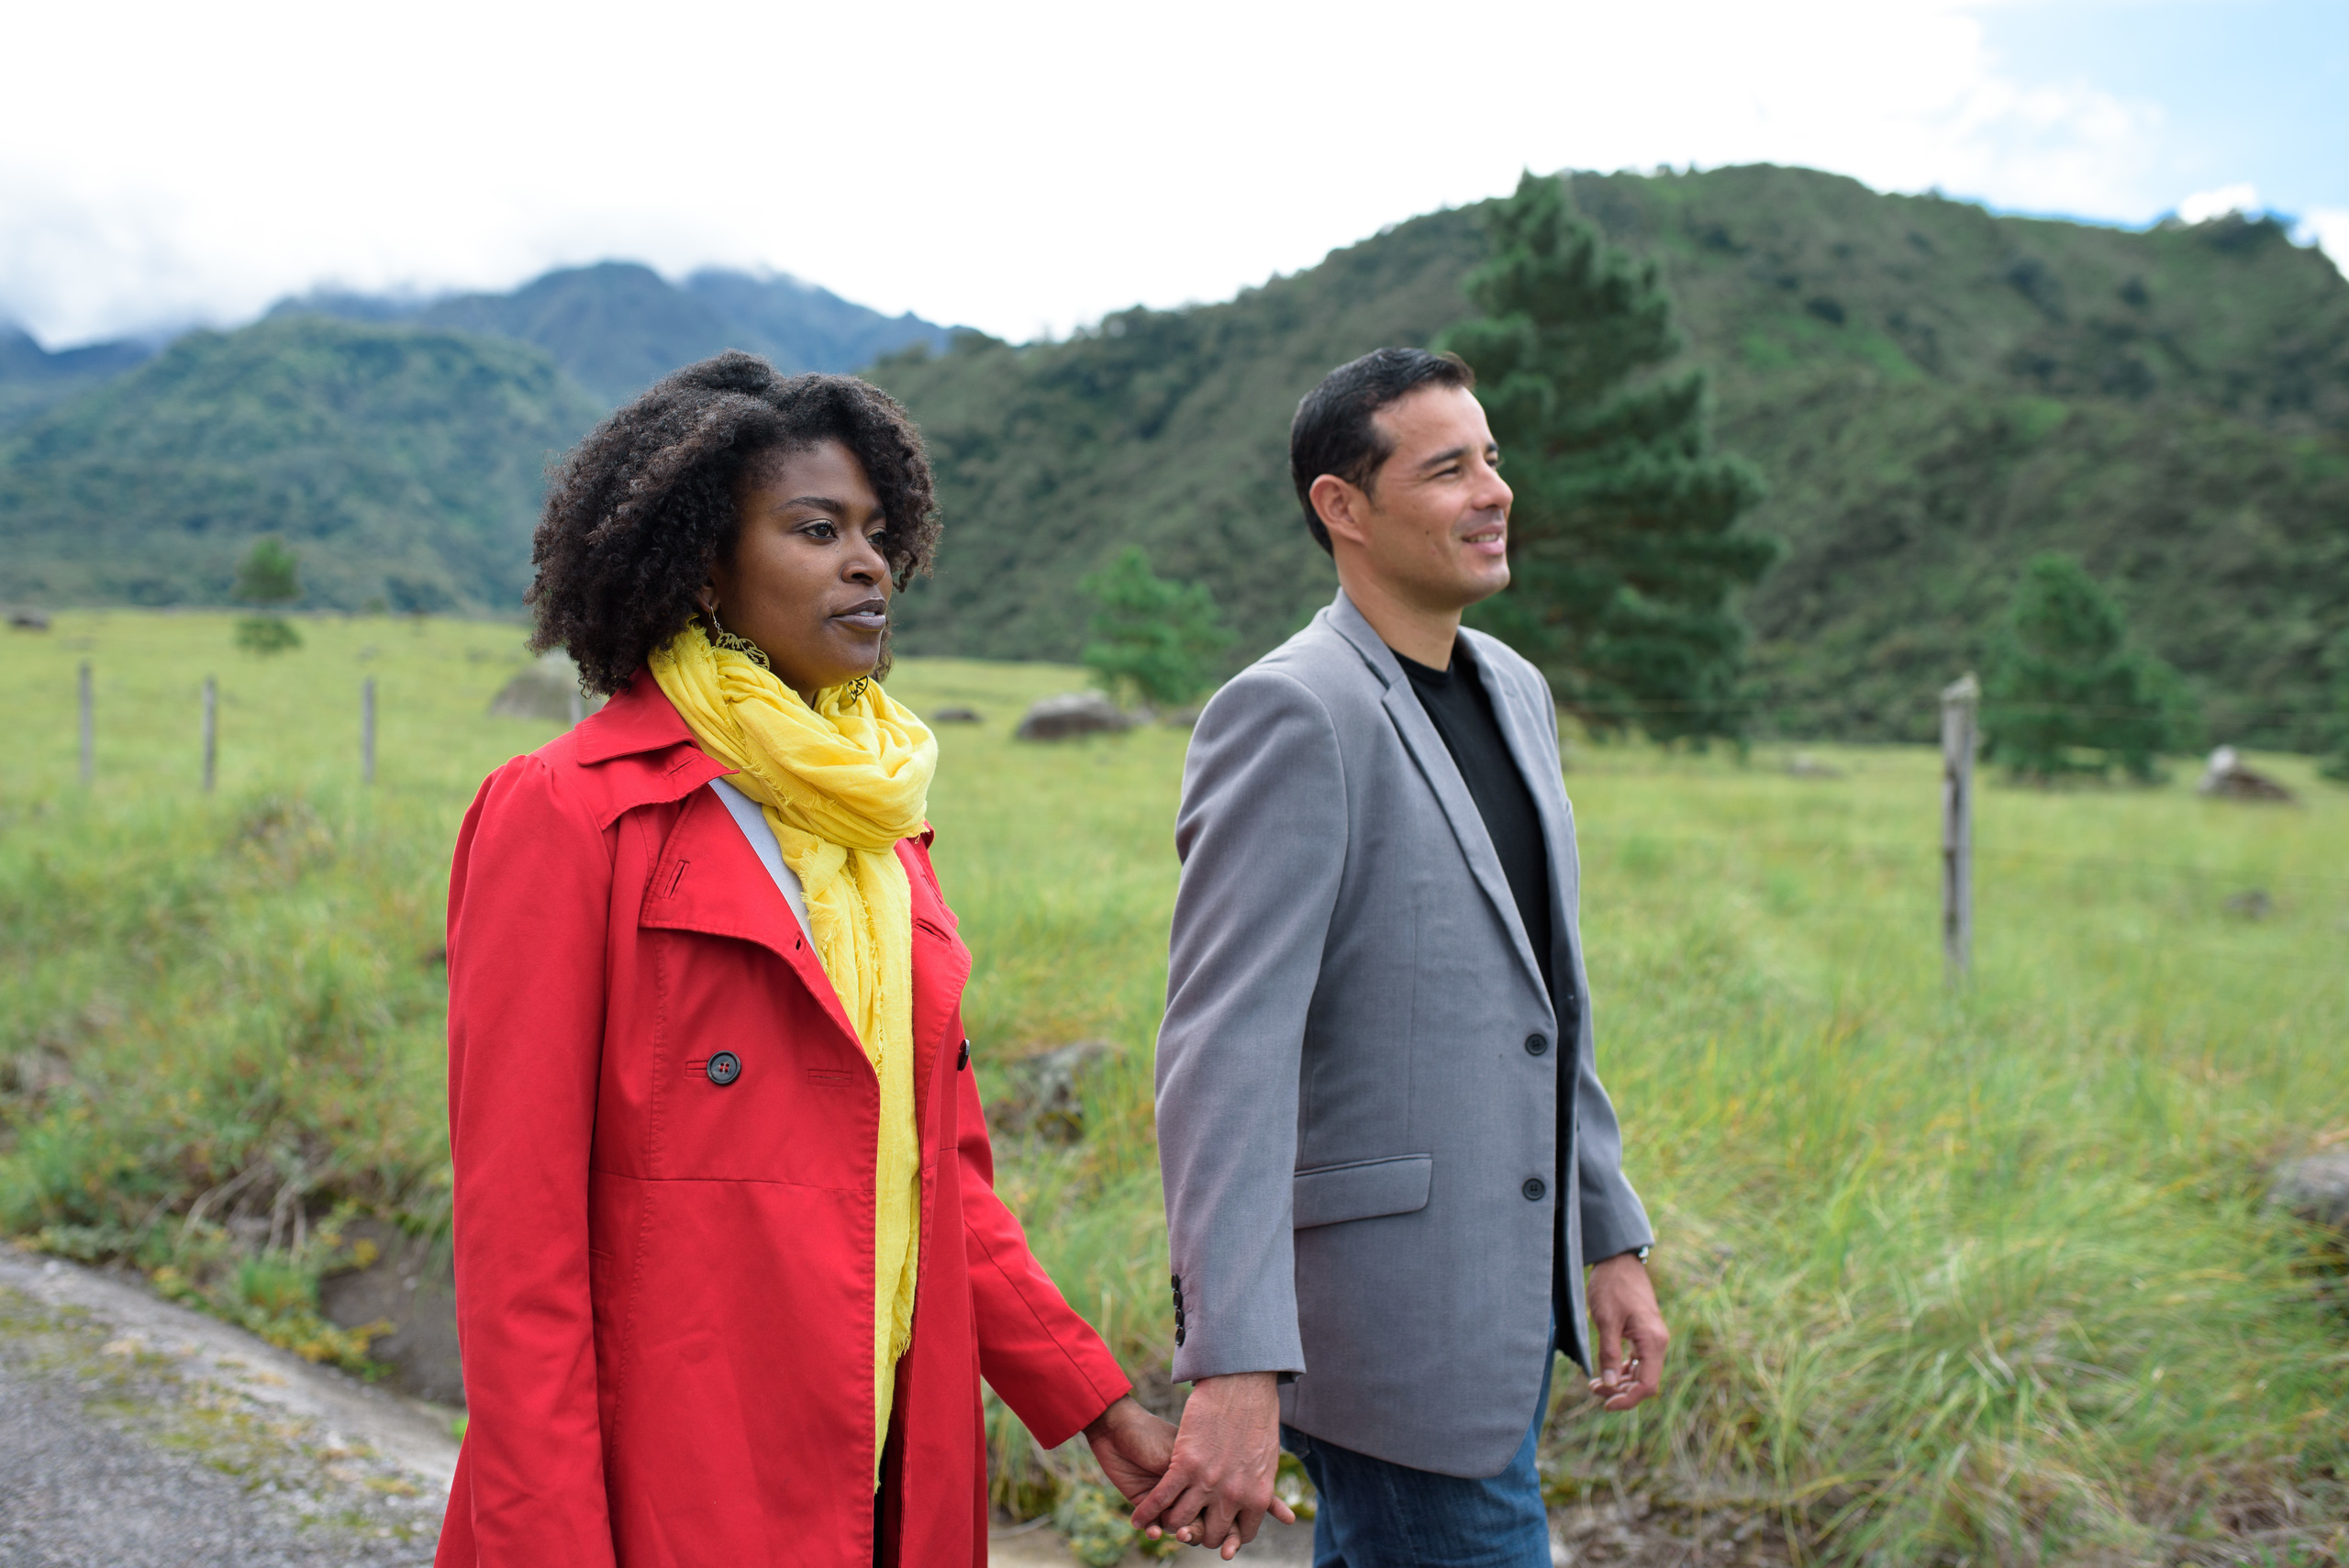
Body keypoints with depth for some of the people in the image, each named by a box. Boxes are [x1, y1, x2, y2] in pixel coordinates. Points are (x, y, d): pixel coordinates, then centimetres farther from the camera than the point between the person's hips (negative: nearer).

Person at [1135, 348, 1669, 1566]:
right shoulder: (1291, 714, -17)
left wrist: (1611, 1238, 17)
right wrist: (1235, 1372, -29)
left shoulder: (1515, 692, 11)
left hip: (1508, 1300, 8)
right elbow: (1224, 1053, -23)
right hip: (1386, 1321, -8)